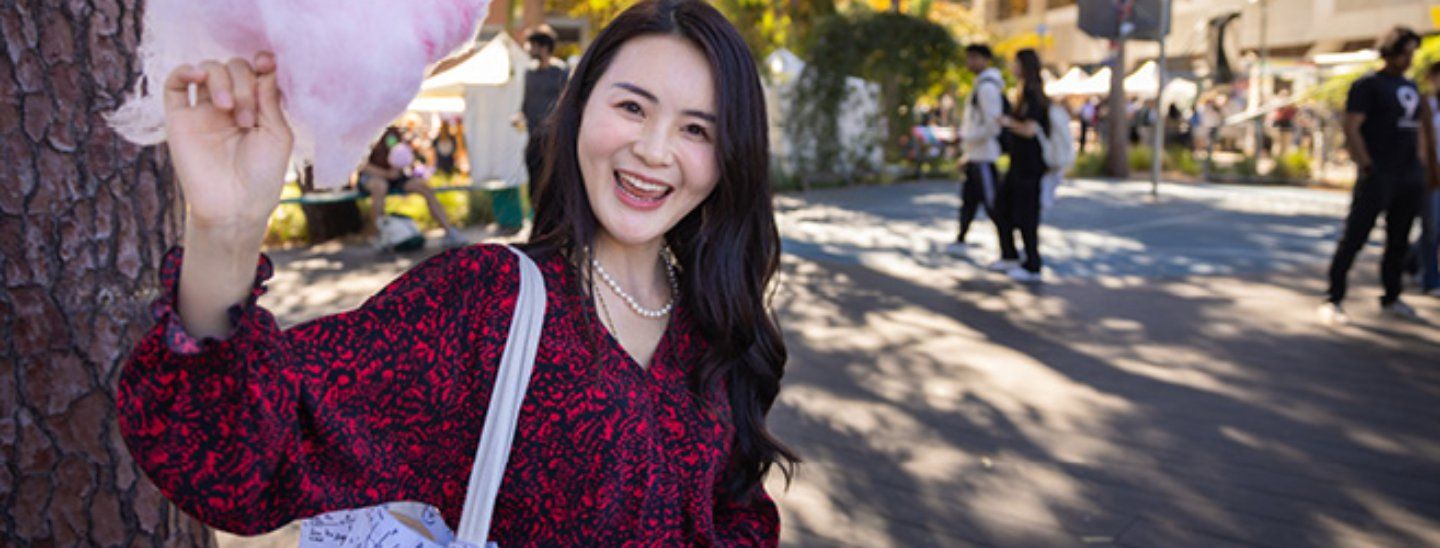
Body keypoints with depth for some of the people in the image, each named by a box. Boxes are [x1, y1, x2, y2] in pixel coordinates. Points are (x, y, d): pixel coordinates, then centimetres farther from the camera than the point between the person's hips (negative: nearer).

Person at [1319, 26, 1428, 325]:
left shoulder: (1411, 87, 18)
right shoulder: (1367, 85, -3)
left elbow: (1416, 129, 24)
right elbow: (1351, 129, -10)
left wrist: (1418, 166, 13)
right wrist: (1368, 167, -16)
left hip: (1409, 178, 7)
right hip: (1378, 177, -7)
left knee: (1399, 241, 12)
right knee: (1354, 237, -8)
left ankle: (1391, 300, 22)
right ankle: (1333, 300, -5)